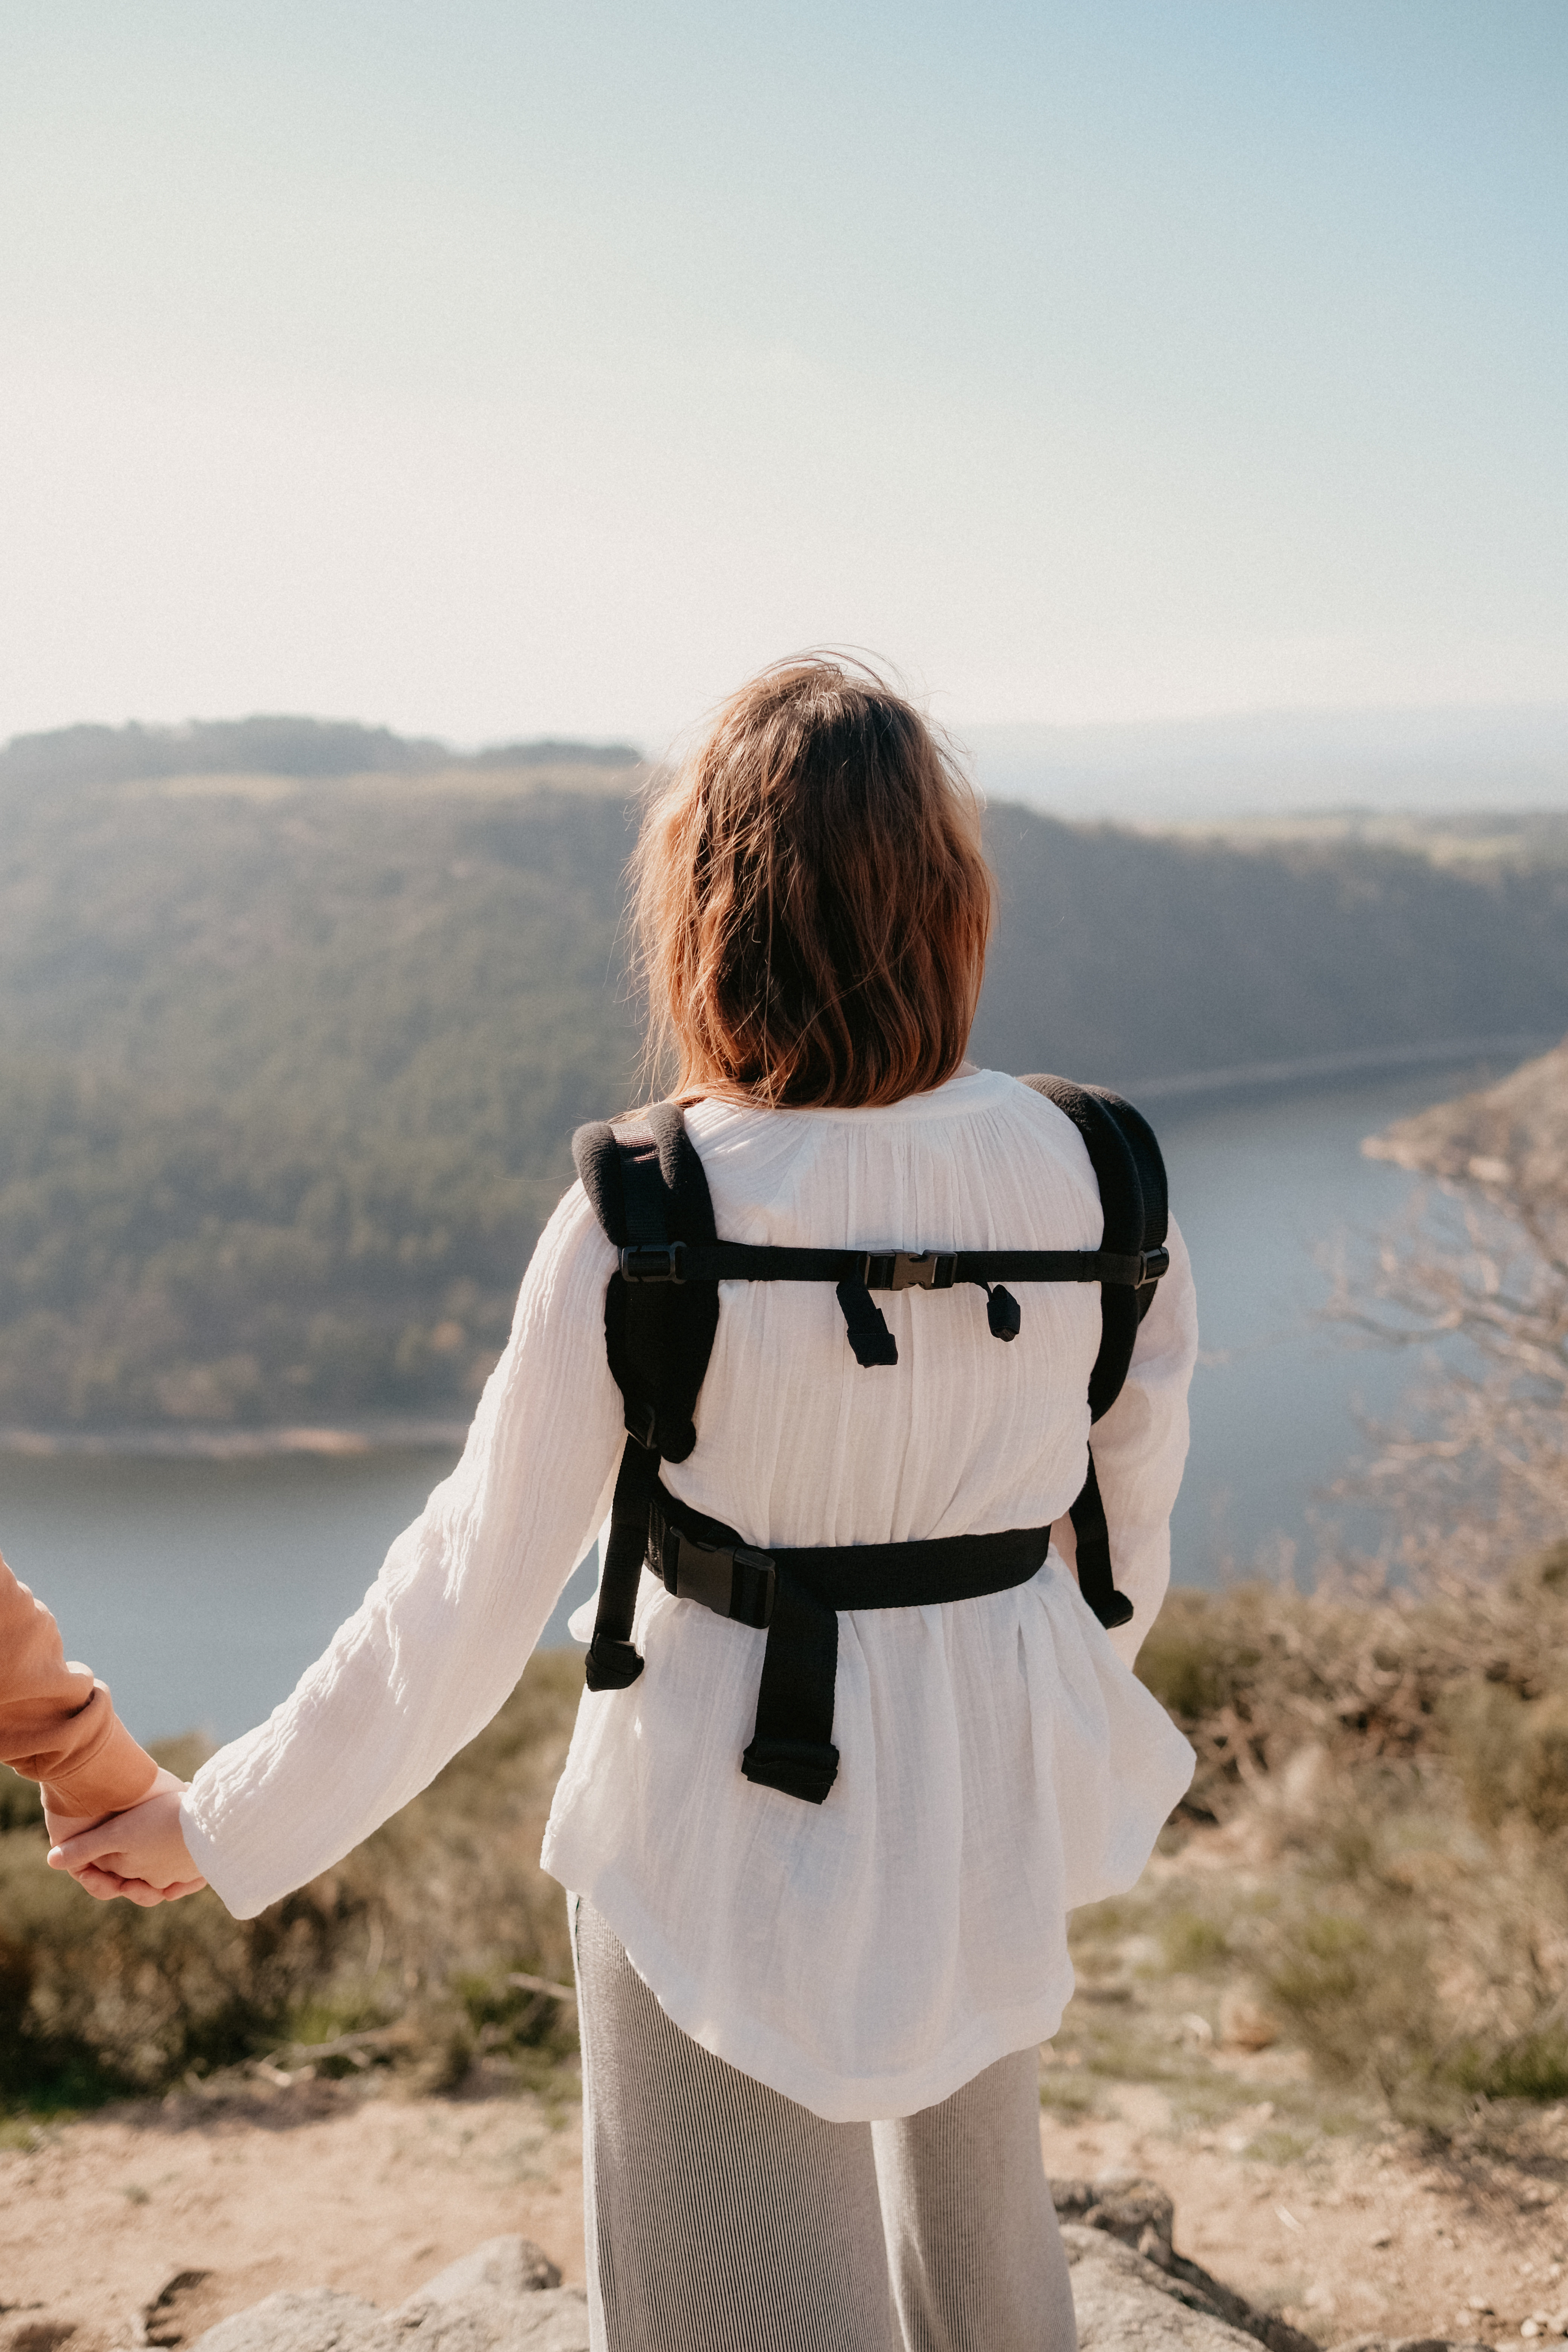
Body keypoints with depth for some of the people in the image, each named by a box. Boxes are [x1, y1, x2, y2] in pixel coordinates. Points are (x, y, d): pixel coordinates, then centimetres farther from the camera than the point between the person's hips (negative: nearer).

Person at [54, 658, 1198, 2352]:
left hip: (740, 1815, -4)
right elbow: (1130, 1522, 4)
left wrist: (220, 1828, -1)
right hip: (1001, 1784, 5)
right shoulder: (1080, 1171, -11)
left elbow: (472, 1592, -15)